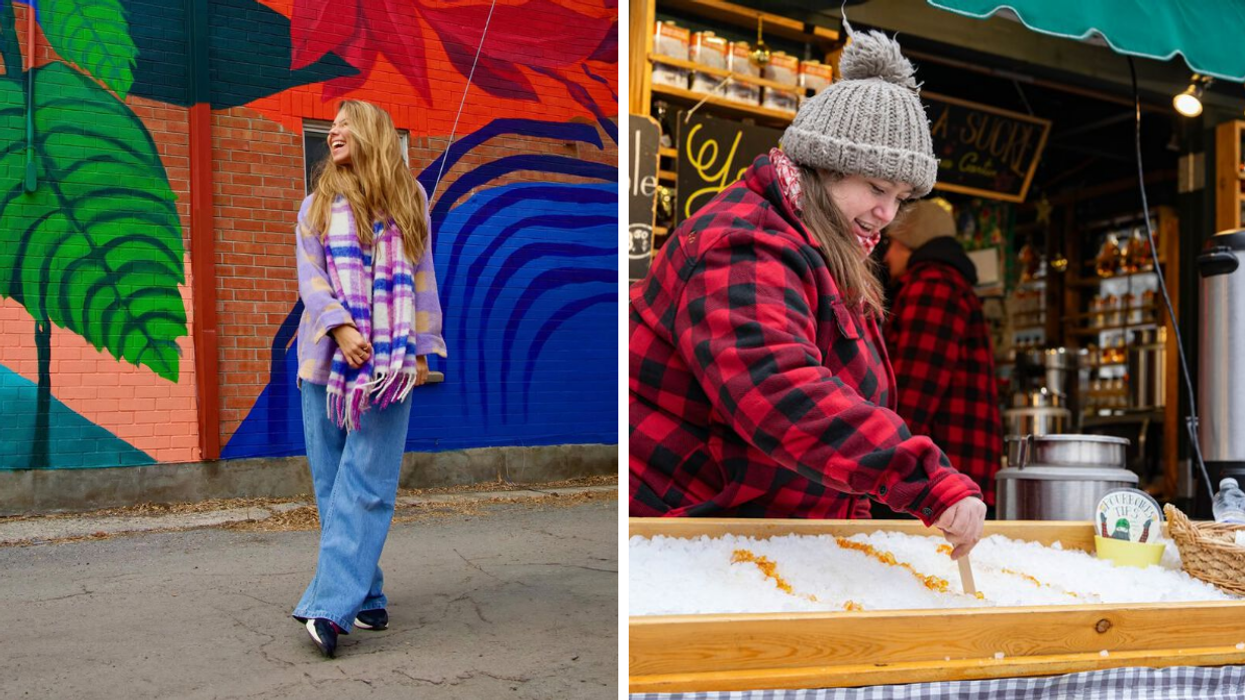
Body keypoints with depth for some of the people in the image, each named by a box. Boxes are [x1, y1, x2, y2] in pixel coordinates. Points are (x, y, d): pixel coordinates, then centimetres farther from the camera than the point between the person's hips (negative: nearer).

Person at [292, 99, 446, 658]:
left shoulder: (409, 199, 11)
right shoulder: (318, 204, 13)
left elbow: (421, 278, 11)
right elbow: (310, 277, 4)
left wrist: (422, 349, 6)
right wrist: (340, 328, -14)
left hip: (389, 363, -2)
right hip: (327, 359, 2)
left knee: (365, 484, -10)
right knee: (333, 481, 1)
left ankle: (330, 605, -10)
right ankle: (366, 599, 11)